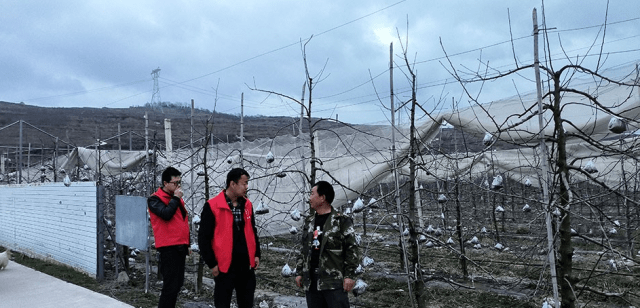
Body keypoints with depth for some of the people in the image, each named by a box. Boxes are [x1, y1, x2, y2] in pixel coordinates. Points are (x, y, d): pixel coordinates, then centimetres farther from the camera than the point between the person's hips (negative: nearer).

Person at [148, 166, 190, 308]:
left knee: (177, 283, 12)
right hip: (168, 248, -8)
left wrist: (187, 243, 23)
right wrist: (176, 198, -10)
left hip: (180, 247, 8)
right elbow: (166, 214, -23)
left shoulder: (177, 198, 18)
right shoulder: (155, 199, -4)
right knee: (170, 286, -9)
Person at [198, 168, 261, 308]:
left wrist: (256, 254, 11)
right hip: (225, 266, -5)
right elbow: (204, 237, -8)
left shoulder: (247, 204, 8)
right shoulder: (213, 206, -10)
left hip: (246, 265, 5)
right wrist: (212, 263, -9)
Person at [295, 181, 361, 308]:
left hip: (334, 282, -6)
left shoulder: (341, 221, -4)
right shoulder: (309, 222, 16)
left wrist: (349, 275, -11)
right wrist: (299, 272, 17)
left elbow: (352, 249, -6)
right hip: (311, 281, 7)